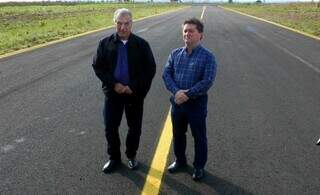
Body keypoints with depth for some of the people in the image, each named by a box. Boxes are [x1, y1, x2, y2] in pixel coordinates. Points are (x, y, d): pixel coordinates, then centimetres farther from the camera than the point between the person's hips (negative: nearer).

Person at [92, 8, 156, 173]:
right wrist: (113, 84, -14)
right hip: (113, 92, 1)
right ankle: (114, 158, 28)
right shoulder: (105, 43, -2)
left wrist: (134, 87, -14)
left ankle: (131, 156, 34)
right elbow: (98, 67, -2)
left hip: (135, 93, 0)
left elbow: (150, 69, -5)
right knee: (110, 127, 7)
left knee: (135, 127, 12)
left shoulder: (142, 44, -5)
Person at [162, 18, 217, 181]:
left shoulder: (207, 56, -10)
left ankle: (199, 167, 30)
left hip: (197, 104, -4)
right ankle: (180, 161, 41)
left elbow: (207, 81, -17)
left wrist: (187, 95, -20)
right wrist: (176, 91, -19)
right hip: (177, 102, 4)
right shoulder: (175, 54, 4)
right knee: (178, 134, 19)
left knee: (199, 137, 10)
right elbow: (166, 74, -2)